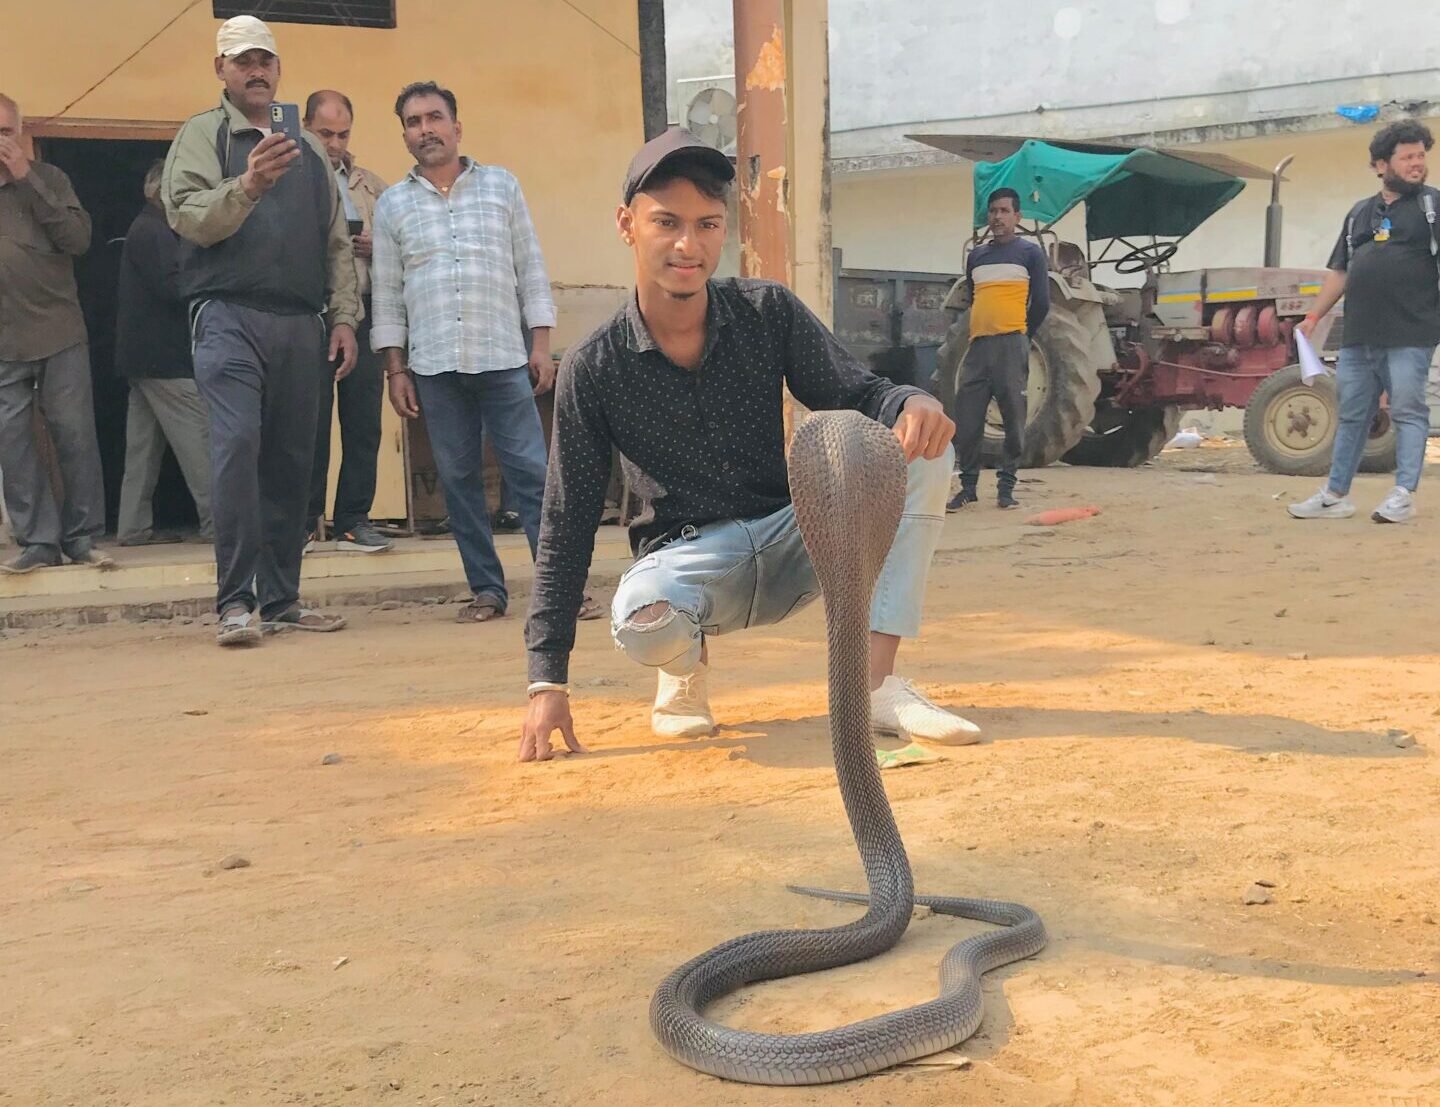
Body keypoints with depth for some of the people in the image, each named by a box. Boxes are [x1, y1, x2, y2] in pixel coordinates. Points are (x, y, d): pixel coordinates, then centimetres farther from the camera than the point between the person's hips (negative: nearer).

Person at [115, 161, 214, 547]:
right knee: (198, 435, -10)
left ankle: (134, 527, 11)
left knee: (145, 443, 9)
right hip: (164, 355, -10)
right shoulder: (153, 232, -11)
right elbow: (173, 287, -20)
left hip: (145, 354, 10)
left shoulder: (147, 229, 21)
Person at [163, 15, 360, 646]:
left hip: (300, 323, 4)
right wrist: (247, 185, -24)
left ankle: (281, 599, 10)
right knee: (236, 445, -16)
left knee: (292, 460, 3)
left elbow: (337, 242, 19)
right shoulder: (201, 135, 8)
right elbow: (188, 216, -8)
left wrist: (343, 317, 10)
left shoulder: (307, 149, 21)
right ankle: (235, 602, -13)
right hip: (229, 315, -4)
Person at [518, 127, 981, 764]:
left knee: (921, 452, -19)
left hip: (794, 534, 3)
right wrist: (547, 682, -11)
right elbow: (567, 526, -7)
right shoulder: (593, 369, -9)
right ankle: (687, 661, 2)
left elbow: (856, 396, -3)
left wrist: (909, 404, -31)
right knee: (642, 618, -39)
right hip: (686, 556, -3)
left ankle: (877, 685, -21)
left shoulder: (770, 314, -4)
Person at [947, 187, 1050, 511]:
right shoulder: (975, 256, 18)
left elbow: (1041, 303, 2)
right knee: (966, 420, -1)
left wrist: (1021, 337, 8)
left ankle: (1006, 487, 5)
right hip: (977, 344, 4)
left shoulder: (1030, 252, 4)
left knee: (1013, 418, -1)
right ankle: (968, 487, 7)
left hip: (1011, 345, -4)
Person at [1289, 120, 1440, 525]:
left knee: (1408, 411, -3)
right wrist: (1313, 316, 15)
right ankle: (1335, 495, 18)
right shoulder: (1360, 213, 17)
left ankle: (1404, 494, 2)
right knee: (1351, 414, 10)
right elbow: (1340, 271, 20)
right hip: (1359, 336, 5)